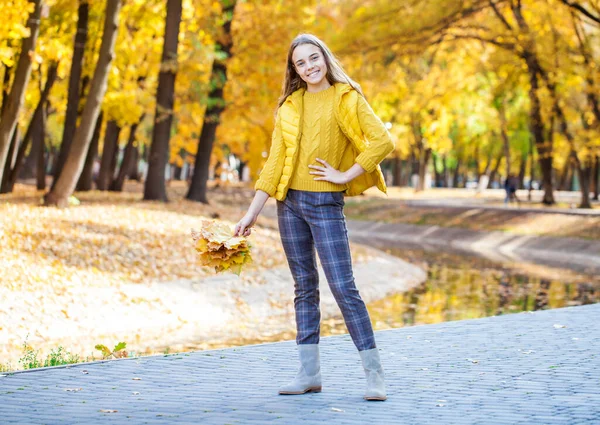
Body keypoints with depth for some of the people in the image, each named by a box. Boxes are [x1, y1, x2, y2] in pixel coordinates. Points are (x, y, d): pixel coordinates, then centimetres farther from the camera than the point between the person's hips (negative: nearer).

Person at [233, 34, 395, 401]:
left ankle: (374, 374, -5)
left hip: (326, 203, -5)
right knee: (305, 286, 7)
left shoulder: (346, 98, -2)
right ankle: (310, 373, 11)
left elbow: (383, 141, -13)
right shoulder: (289, 106, 11)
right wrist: (252, 213, 6)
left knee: (343, 286, -9)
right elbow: (275, 162, 10)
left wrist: (346, 175, -11)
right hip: (290, 202, 5)